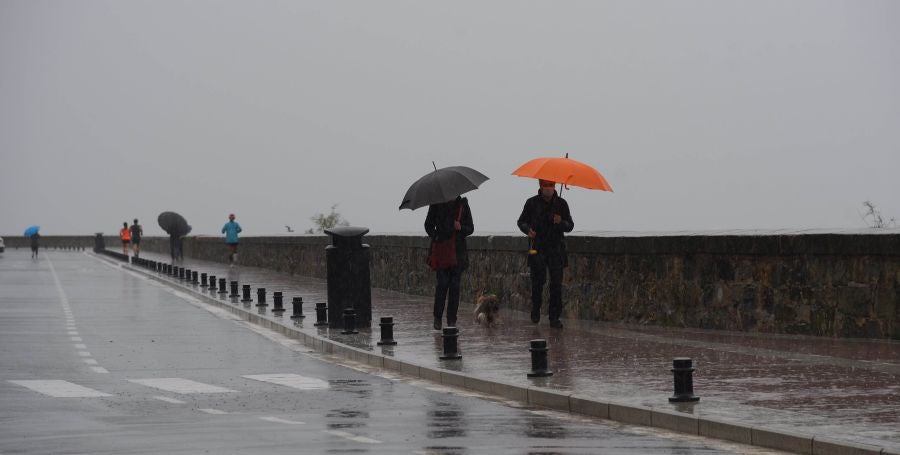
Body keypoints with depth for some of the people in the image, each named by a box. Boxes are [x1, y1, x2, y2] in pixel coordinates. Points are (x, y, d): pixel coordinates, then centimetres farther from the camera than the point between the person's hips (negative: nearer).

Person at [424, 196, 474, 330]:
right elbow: (429, 225, 13)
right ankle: (437, 318, 1)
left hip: (457, 250, 1)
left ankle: (452, 320, 5)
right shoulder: (436, 204, 3)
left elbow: (470, 228, 9)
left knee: (455, 285, 0)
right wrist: (435, 238, -3)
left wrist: (461, 228, -12)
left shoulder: (462, 205, 6)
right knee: (442, 283, -10)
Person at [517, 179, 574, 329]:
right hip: (537, 249, 0)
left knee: (556, 283, -6)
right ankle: (535, 311, 22)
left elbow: (570, 226, 7)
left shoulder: (561, 203, 6)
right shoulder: (532, 203, 4)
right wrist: (527, 229, -9)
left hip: (556, 249, 0)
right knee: (537, 281, -2)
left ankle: (554, 317, -1)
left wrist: (561, 222, -15)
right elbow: (522, 221, 13)